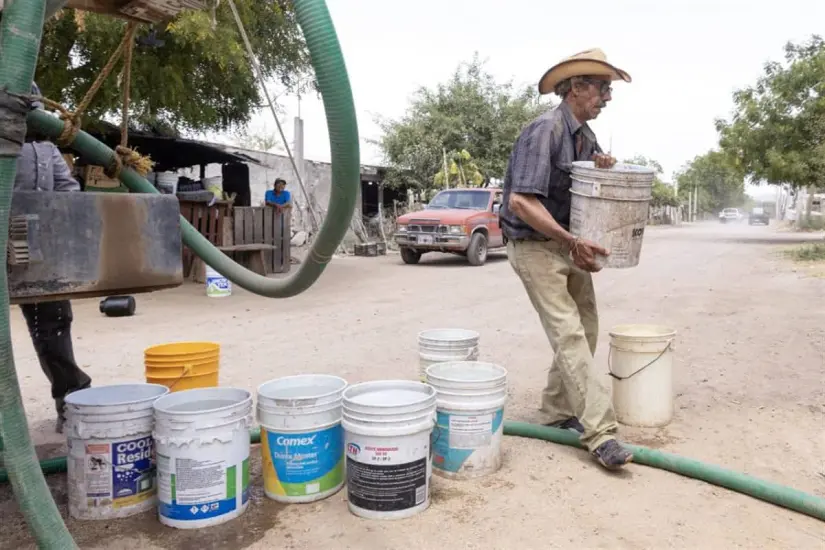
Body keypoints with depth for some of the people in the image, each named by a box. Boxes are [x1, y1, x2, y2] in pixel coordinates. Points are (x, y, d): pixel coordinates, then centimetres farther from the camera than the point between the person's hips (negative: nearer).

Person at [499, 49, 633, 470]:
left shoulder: (585, 135, 8)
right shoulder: (544, 130, -20)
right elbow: (521, 202, -28)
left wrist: (601, 167, -5)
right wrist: (572, 241, -30)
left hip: (569, 242, 9)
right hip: (535, 246, -9)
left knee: (585, 328, 11)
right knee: (569, 334, -13)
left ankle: (559, 411, 25)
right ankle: (599, 432, -10)